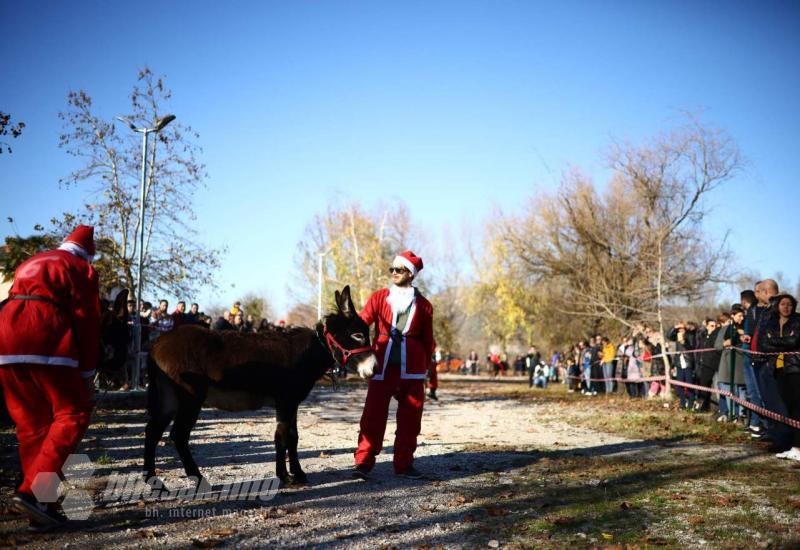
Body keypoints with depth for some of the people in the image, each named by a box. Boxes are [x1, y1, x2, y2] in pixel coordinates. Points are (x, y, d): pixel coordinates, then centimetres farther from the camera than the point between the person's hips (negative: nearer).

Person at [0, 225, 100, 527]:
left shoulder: (29, 263, 30)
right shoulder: (81, 268, 9)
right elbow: (87, 321, 1)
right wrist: (87, 372, 3)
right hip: (47, 346, -7)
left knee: (31, 424, 11)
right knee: (72, 415, -1)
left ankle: (38, 508, 11)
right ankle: (34, 491, -14)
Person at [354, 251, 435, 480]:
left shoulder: (423, 305, 8)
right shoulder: (379, 298, 7)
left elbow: (428, 340, 13)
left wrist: (427, 367, 11)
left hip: (412, 370, 1)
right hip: (383, 367, -1)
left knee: (410, 418, 6)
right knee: (373, 416, -3)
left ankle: (404, 463, 18)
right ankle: (363, 462, 4)